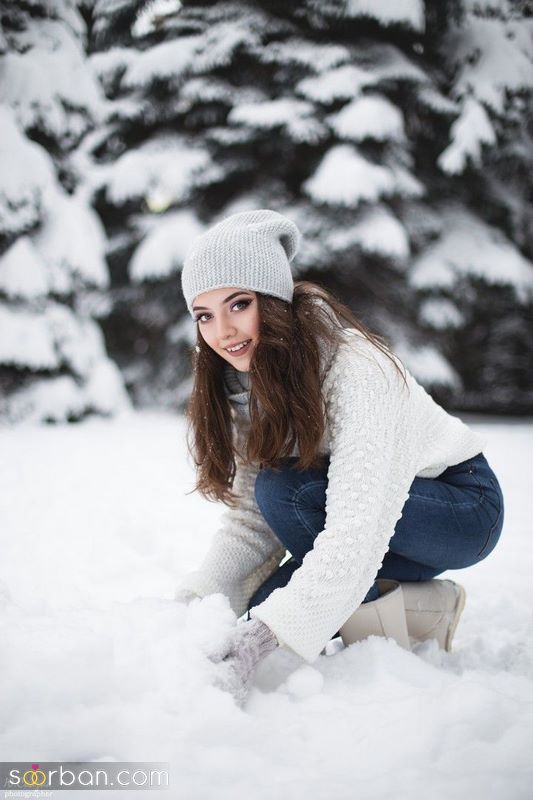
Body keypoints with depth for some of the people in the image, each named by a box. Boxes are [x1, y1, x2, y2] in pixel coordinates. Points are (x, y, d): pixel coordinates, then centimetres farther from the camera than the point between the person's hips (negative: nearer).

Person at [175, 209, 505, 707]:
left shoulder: (357, 369, -30)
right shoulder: (241, 386, -8)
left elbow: (358, 528, -40)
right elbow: (249, 523, -8)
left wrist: (258, 639, -47)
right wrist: (193, 603, -25)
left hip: (463, 508, -7)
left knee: (287, 489, -29)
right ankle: (416, 604, -1)